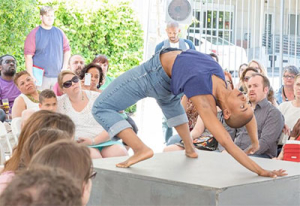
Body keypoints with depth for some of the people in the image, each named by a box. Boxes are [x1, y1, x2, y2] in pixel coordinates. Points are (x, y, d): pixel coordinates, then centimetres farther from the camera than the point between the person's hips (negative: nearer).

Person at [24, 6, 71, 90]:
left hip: (58, 76, 4)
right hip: (41, 77, -4)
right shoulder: (34, 34, -1)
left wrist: (64, 68, 3)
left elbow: (67, 50, 15)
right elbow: (28, 56, -5)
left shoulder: (59, 32, 11)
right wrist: (31, 76, -11)